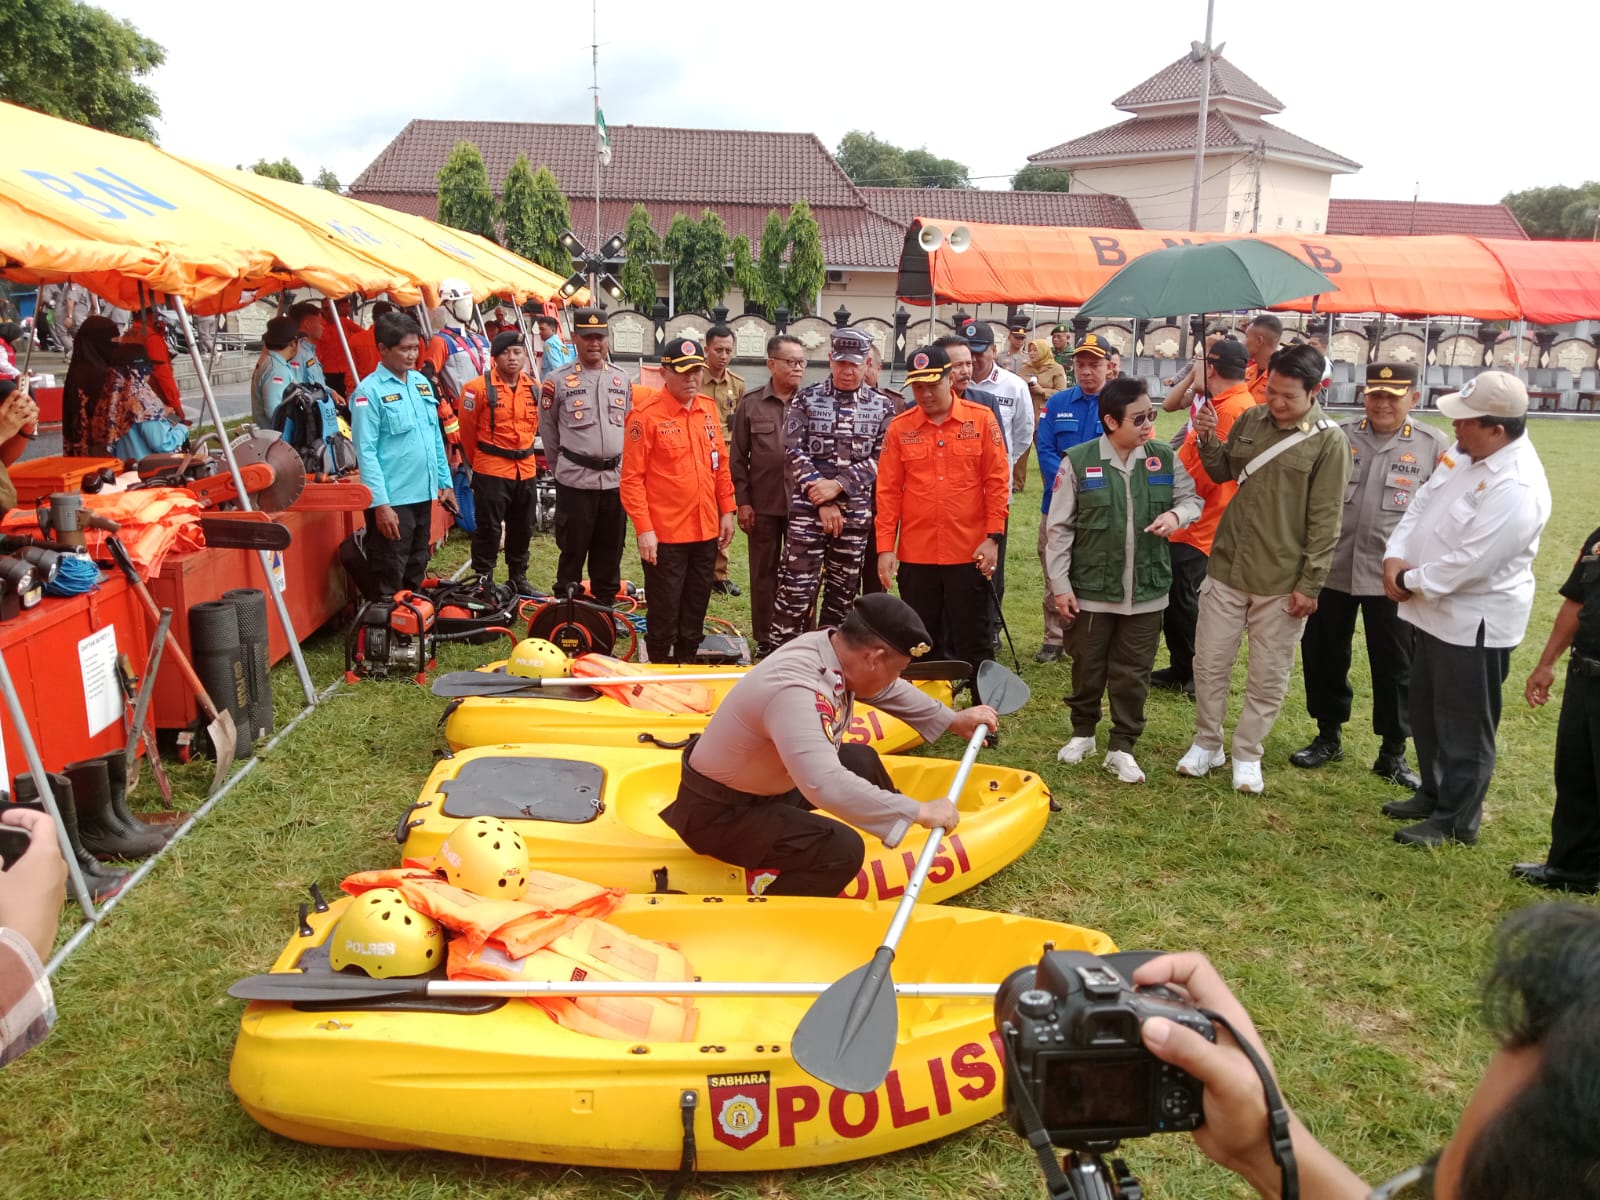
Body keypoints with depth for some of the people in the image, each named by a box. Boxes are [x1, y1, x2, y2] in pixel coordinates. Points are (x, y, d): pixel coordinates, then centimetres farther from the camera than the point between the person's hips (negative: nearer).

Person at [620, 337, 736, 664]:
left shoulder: (709, 407, 7)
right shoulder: (646, 413, -12)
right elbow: (632, 477, -12)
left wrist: (726, 511, 11)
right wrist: (643, 529, -16)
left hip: (706, 530, 6)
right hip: (664, 535, -6)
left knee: (695, 612, 16)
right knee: (664, 614, 4)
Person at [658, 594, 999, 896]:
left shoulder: (835, 645, -9)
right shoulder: (795, 690, -36)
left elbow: (889, 691, 13)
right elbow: (827, 787, -46)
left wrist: (952, 720, 20)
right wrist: (918, 811, -37)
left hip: (767, 783, 10)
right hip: (720, 813, -9)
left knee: (863, 761, 19)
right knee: (842, 850, -25)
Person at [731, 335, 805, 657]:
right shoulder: (750, 405, 2)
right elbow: (738, 458, 3)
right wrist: (742, 502, -2)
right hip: (763, 505, 0)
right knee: (763, 573, 9)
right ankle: (764, 640, 19)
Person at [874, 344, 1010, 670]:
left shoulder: (982, 419, -1)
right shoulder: (899, 427, 2)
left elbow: (997, 481, 0)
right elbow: (888, 491, 2)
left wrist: (994, 537, -6)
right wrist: (885, 547, -2)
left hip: (969, 553, -1)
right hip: (916, 555, 2)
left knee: (973, 643, 6)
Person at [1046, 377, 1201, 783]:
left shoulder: (1165, 459, -1)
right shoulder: (1079, 461, -9)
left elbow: (1192, 497, 14)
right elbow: (1058, 528, -5)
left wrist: (1177, 514, -11)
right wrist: (1060, 584, -6)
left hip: (1147, 592, 2)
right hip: (1092, 589, -2)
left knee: (1133, 674, 8)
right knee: (1088, 668, 14)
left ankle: (1121, 748, 22)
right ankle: (1083, 733, 36)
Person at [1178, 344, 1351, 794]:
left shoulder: (1329, 442, -9)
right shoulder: (1251, 420, 3)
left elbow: (1325, 521, -9)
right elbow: (1222, 472, 16)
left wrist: (1310, 584, -11)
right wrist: (1208, 441, -4)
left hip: (1282, 582, -4)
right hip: (1227, 568, 4)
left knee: (1268, 677, 8)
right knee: (1209, 663, 11)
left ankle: (1247, 754, 24)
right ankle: (1207, 743, 28)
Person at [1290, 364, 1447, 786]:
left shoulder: (1433, 446, 0)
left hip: (1394, 577, -2)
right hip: (1330, 569, 2)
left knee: (1395, 667, 7)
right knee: (1324, 656, 12)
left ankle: (1393, 753, 22)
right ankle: (1328, 736, 31)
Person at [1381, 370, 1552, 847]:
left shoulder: (1516, 489, -28)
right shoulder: (1465, 451, 1)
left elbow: (1468, 565, -28)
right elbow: (1422, 503, 8)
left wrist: (1408, 582, -14)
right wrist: (1395, 556, -7)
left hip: (1475, 622, -9)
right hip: (1436, 610, 10)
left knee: (1463, 727, 5)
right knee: (1426, 713, 22)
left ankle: (1456, 820, 20)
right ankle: (1433, 794, 39)